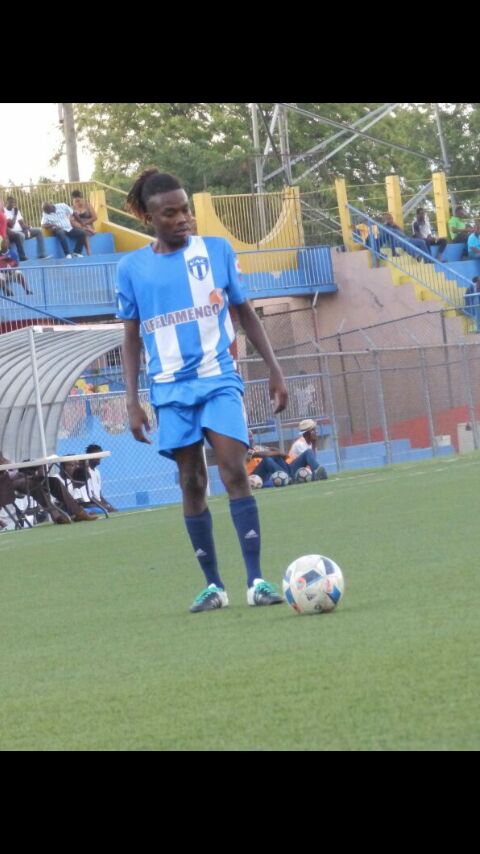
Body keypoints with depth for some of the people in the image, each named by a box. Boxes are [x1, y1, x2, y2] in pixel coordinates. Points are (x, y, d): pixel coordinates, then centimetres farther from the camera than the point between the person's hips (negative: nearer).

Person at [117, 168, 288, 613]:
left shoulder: (217, 250, 2)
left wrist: (274, 369, 5)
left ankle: (255, 580, -15)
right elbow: (131, 338, 9)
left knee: (234, 471, -13)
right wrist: (132, 402, 3)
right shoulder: (132, 268, 3)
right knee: (191, 482, 4)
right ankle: (213, 585, 11)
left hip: (219, 379, -1)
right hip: (171, 388, 1)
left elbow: (246, 313, 9)